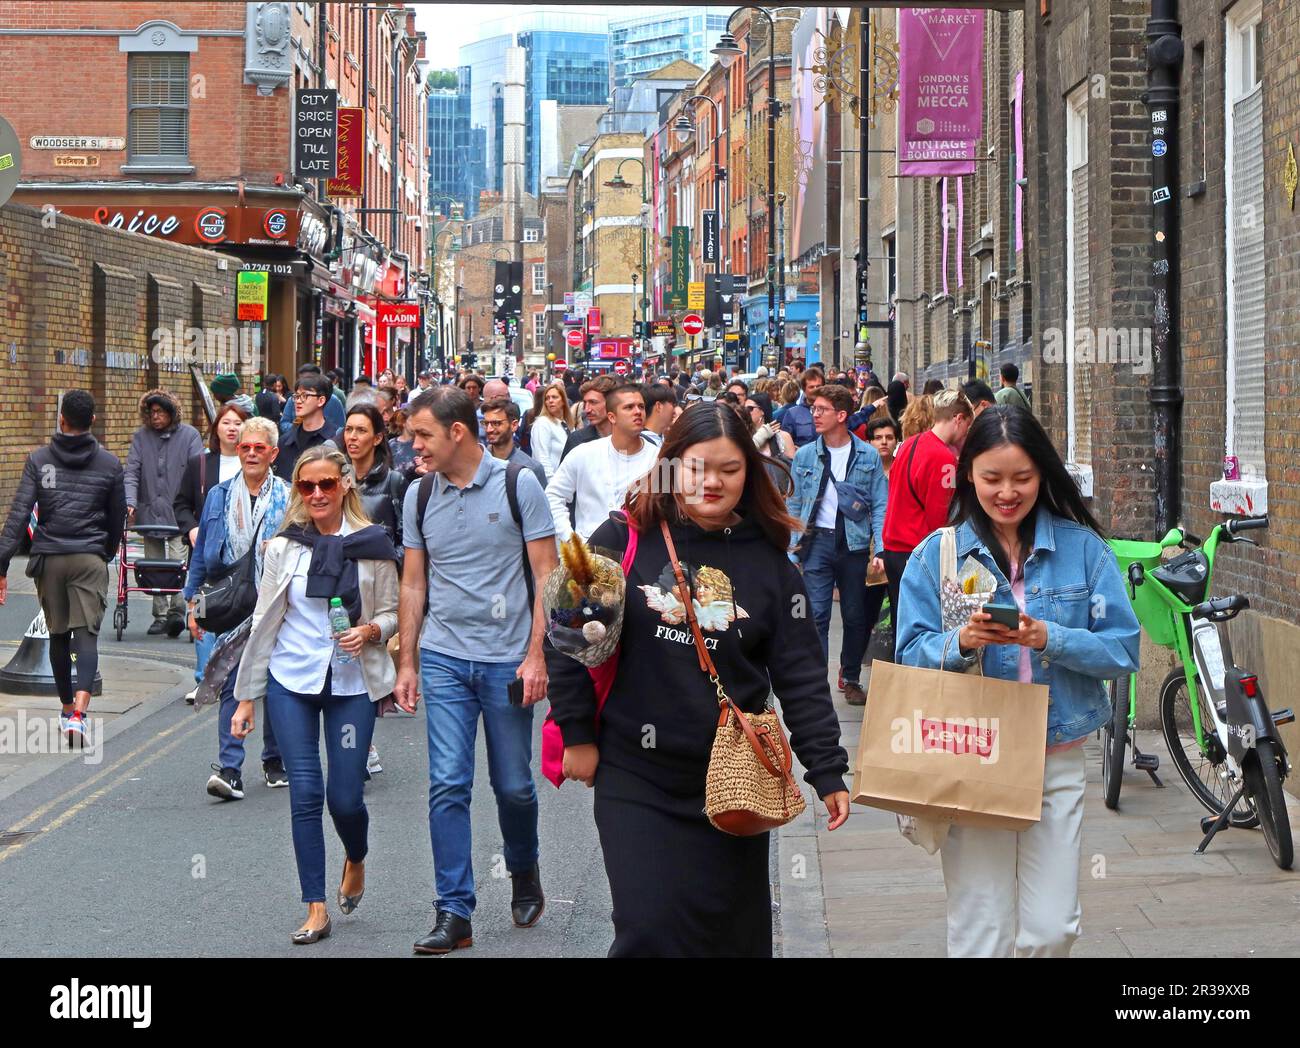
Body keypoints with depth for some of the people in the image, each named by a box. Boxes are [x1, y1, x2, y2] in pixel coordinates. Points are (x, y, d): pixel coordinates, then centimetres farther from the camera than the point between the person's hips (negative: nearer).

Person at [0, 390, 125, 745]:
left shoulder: (38, 460, 0)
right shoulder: (109, 464, 3)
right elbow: (117, 519, 10)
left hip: (49, 559, 1)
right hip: (90, 559, -1)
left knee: (58, 634, 15)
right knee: (87, 634, -5)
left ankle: (67, 708, 28)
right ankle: (79, 712, -24)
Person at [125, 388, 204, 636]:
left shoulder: (189, 435, 1)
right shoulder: (141, 436, 9)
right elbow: (132, 472, 3)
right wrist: (130, 502, -12)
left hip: (179, 513, -4)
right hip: (149, 511, 4)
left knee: (177, 562, -14)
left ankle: (177, 611, -12)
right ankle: (161, 616, 13)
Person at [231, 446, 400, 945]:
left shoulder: (374, 546, 0)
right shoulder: (284, 547, 3)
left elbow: (390, 613, 9)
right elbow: (264, 623, 7)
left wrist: (370, 631, -15)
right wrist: (246, 696, 7)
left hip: (352, 682, -1)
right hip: (291, 680, 1)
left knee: (345, 797, -2)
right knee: (305, 792, -4)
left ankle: (356, 860, 32)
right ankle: (316, 908, 4)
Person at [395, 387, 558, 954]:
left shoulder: (518, 484, -5)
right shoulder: (419, 494, 6)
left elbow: (546, 573, -4)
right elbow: (414, 583, 13)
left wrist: (536, 654, -10)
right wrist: (407, 662, 10)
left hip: (507, 658, -2)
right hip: (443, 659, 2)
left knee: (513, 785, 7)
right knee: (448, 785, -5)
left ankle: (524, 873, 35)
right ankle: (454, 913, 0)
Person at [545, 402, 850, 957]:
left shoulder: (768, 561, 1)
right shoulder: (626, 538, -4)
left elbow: (799, 674, 1)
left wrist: (827, 771, -4)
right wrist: (577, 734, -2)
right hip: (635, 776, -2)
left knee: (732, 931, 9)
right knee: (651, 928, -8)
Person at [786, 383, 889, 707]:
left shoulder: (868, 456, 2)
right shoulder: (805, 455, 5)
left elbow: (879, 505, 1)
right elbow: (795, 505, 8)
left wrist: (880, 550, -8)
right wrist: (791, 548, 0)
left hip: (854, 543, 0)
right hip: (817, 540, 0)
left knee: (856, 616, 9)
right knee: (816, 614, -9)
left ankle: (851, 678, 28)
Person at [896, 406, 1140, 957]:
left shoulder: (1082, 548, 2)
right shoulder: (935, 555, 3)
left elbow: (1122, 649, -3)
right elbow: (911, 654, -1)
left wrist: (1049, 638, -19)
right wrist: (961, 642, -21)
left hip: (1058, 761, 1)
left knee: (1052, 930, 1)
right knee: (981, 934, 1)